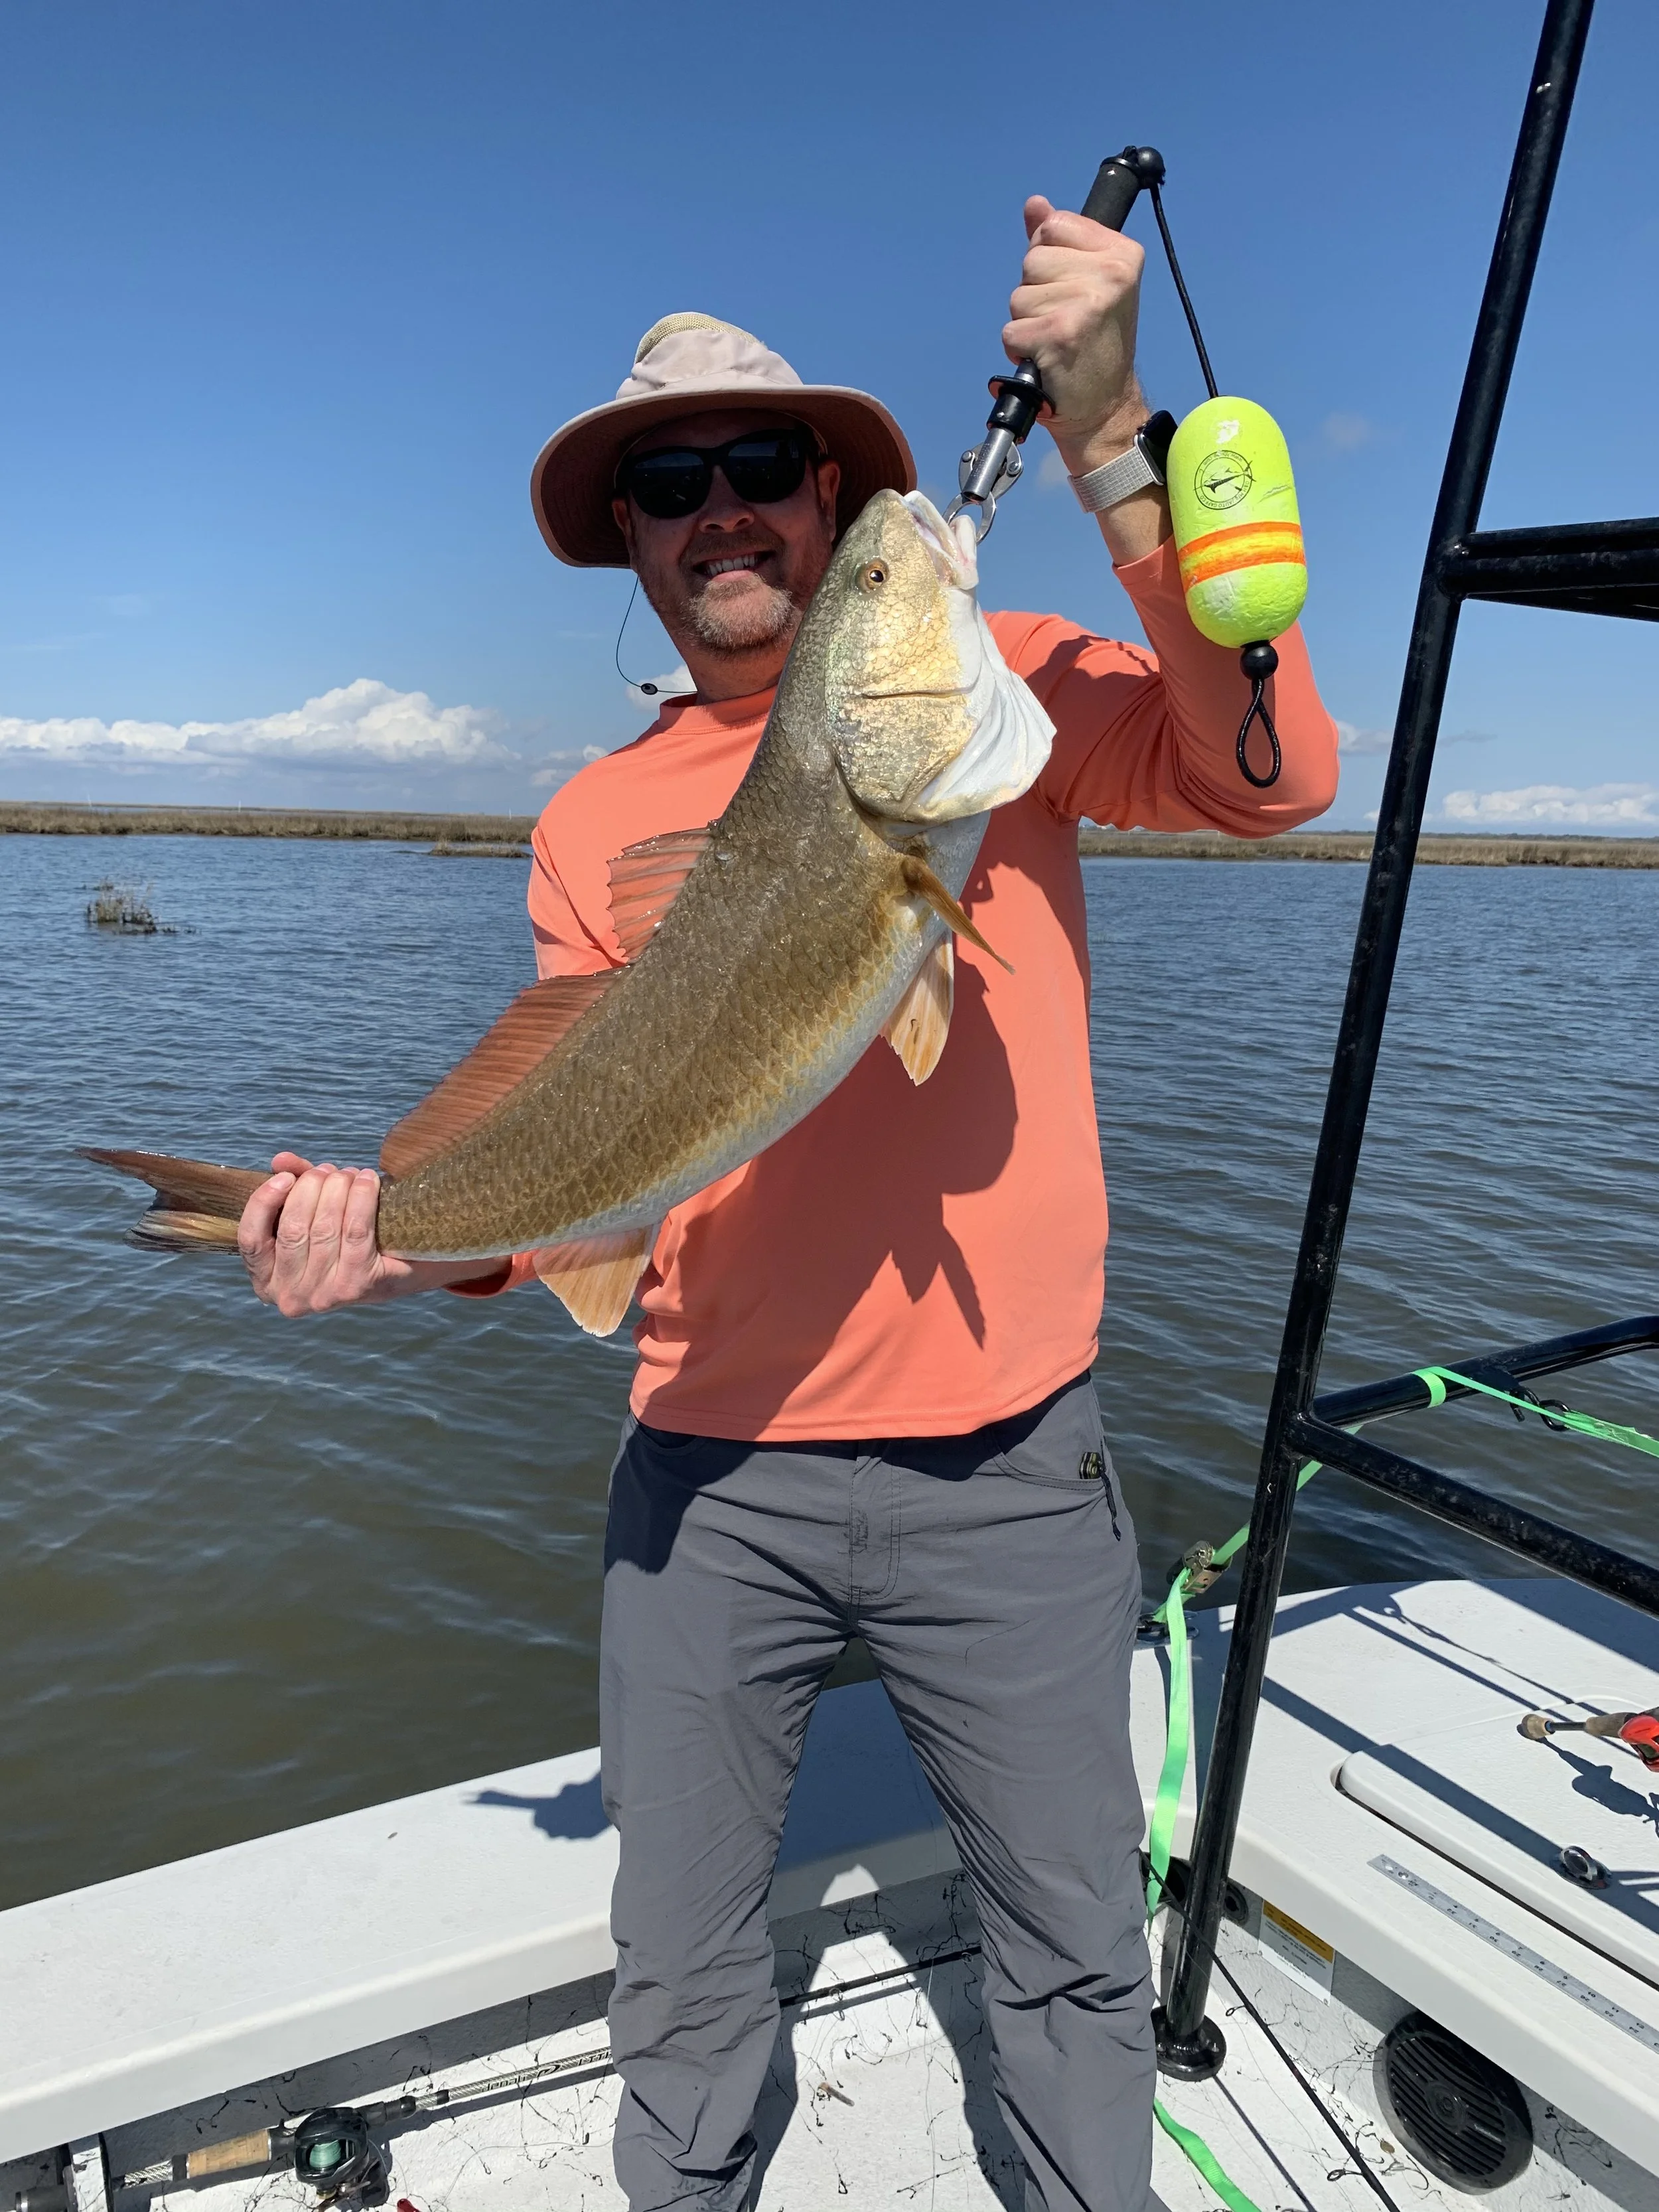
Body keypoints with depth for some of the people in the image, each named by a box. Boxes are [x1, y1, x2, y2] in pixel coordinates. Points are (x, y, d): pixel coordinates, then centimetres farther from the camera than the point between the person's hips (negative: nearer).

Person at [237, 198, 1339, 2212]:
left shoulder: (1001, 683, -1)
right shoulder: (596, 821, 5)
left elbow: (1271, 774, -19)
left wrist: (1108, 437, -25)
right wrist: (408, 1238, -14)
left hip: (1005, 1467, -2)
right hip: (711, 1476, 3)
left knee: (1074, 1954, 19)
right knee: (681, 1972, 21)